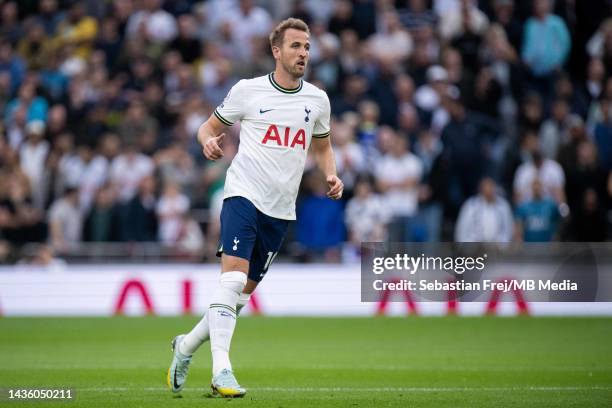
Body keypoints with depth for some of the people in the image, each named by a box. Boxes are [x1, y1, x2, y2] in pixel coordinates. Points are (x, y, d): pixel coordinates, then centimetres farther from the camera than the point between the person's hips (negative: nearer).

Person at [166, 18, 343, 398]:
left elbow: (323, 145, 24)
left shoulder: (317, 99, 9)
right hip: (243, 194, -4)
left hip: (281, 209, 4)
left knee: (245, 290, 8)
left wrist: (332, 174, 4)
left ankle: (188, 344, 29)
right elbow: (209, 127, 10)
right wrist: (209, 142, -14)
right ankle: (221, 370, -25)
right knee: (233, 277, -21)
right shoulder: (248, 90, -1)